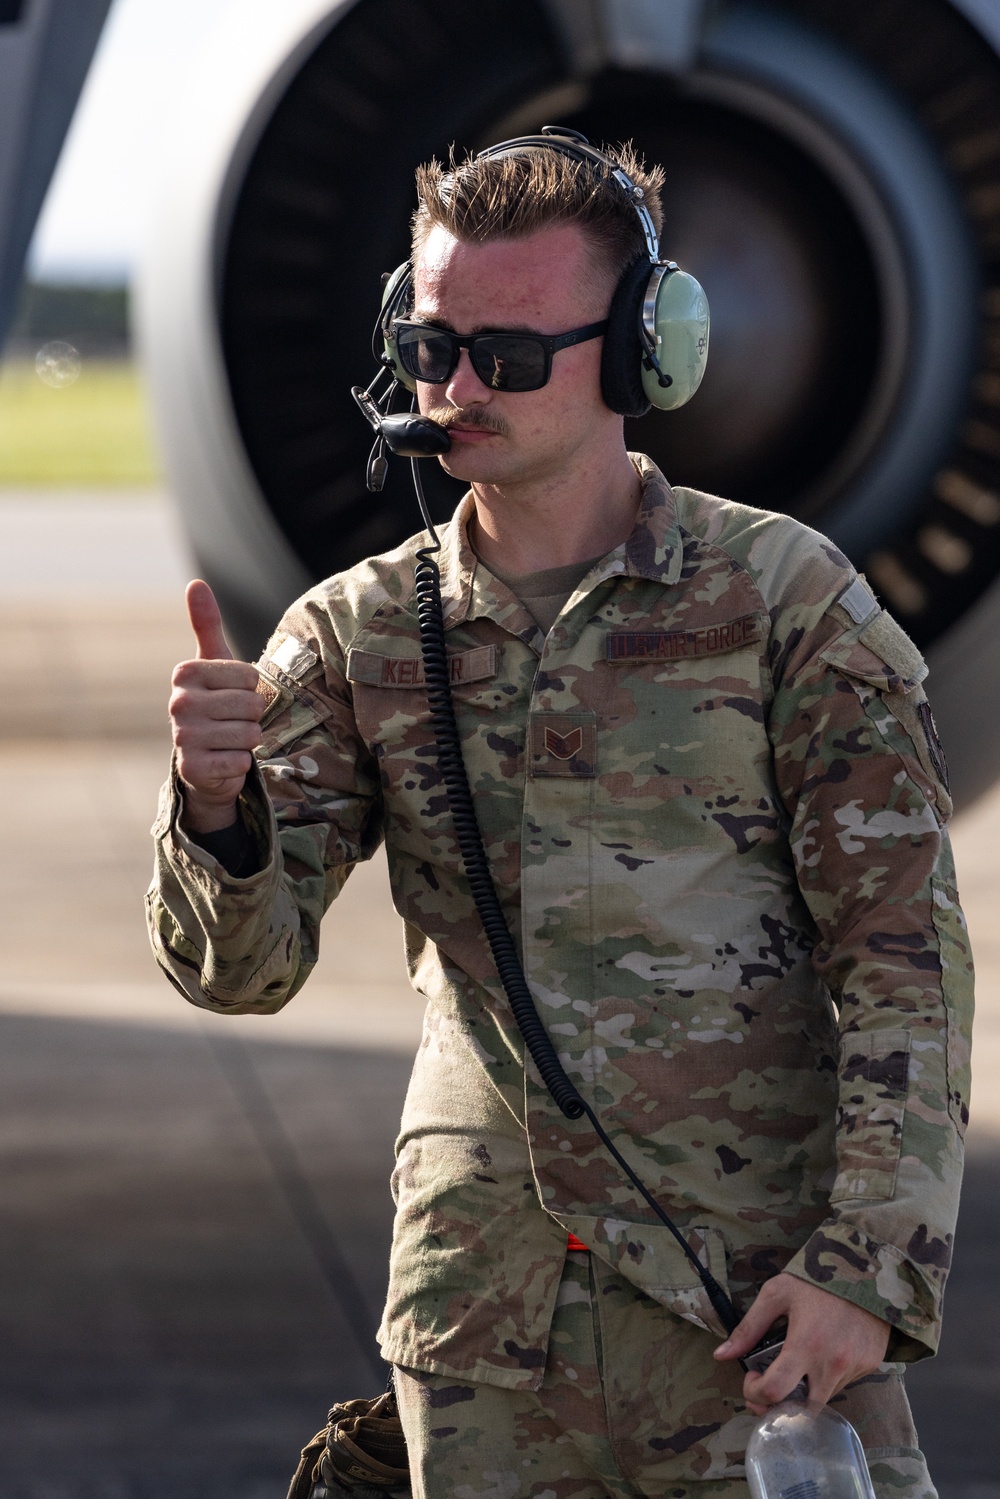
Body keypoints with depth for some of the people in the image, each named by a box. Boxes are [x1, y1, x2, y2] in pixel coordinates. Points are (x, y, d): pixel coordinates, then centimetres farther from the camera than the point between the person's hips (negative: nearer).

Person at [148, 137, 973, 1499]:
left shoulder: (785, 599, -3)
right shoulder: (355, 635, 7)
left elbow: (906, 964, -4)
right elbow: (241, 965, 0)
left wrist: (870, 1270, -13)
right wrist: (216, 808, -22)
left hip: (758, 1309, -3)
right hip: (481, 1322, 3)